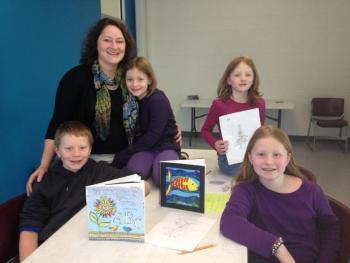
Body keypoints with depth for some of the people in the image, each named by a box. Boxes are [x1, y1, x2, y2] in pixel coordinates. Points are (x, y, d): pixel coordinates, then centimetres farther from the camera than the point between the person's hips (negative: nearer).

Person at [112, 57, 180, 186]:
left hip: (165, 146, -3)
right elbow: (135, 132, 9)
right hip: (144, 146, 3)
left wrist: (124, 155, -16)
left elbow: (153, 135, -19)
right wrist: (124, 154, -7)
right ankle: (151, 163, 1)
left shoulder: (158, 100, -17)